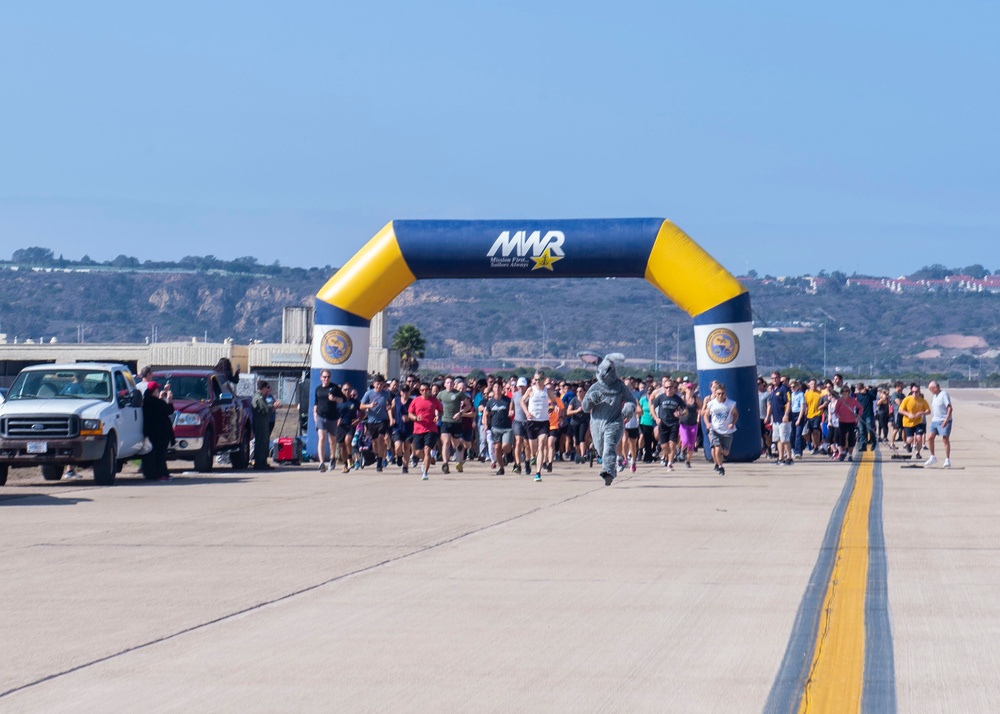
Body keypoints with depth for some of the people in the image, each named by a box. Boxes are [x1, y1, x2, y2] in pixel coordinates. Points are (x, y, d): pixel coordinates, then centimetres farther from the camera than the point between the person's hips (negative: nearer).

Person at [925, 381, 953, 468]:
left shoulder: (944, 395, -12)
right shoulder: (935, 396, 15)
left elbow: (950, 408, -18)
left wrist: (946, 420, -24)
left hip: (944, 422, -8)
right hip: (935, 421, 8)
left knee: (945, 439, -6)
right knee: (930, 438, 0)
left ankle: (947, 460, -1)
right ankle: (933, 458, 10)